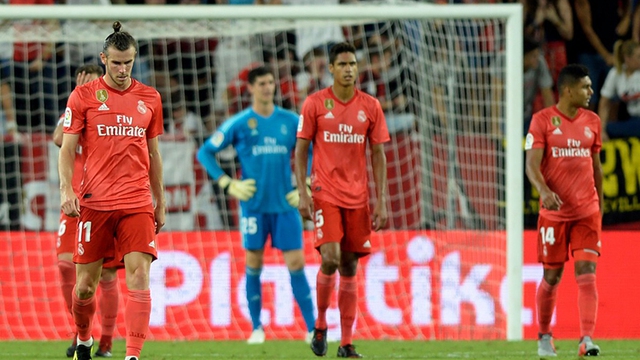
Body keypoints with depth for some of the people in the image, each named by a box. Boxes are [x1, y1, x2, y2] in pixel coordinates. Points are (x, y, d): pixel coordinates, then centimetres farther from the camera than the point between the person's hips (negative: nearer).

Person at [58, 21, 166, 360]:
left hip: (137, 203, 1)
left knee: (139, 277, -13)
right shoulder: (83, 96, 3)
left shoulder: (149, 98, 11)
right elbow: (67, 147, 2)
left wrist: (160, 201, 20)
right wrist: (66, 190, -11)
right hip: (94, 202, -1)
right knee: (85, 284, 4)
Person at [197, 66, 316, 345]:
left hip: (285, 204, 1)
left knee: (296, 264, -4)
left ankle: (312, 329, -1)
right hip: (254, 205, -1)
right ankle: (256, 329, 13)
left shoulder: (291, 122, 6)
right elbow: (205, 153, 4)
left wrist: (305, 187, 6)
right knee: (254, 264, 2)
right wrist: (228, 185, -4)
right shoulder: (239, 124, 0)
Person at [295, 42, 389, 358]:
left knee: (349, 267, 4)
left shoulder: (370, 106, 5)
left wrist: (382, 201, 1)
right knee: (330, 259, -17)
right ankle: (320, 325, 5)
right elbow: (301, 150, 3)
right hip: (325, 195, -2)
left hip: (358, 198, 2)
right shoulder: (315, 104, 0)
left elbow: (378, 155, 7)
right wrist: (302, 194, -7)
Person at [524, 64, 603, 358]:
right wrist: (544, 191, -30)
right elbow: (532, 165, -11)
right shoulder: (543, 120, -5)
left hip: (587, 212, 2)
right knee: (552, 276, 7)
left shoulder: (592, 121, 7)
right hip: (554, 211, -2)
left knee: (587, 273, -11)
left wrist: (600, 204, 19)